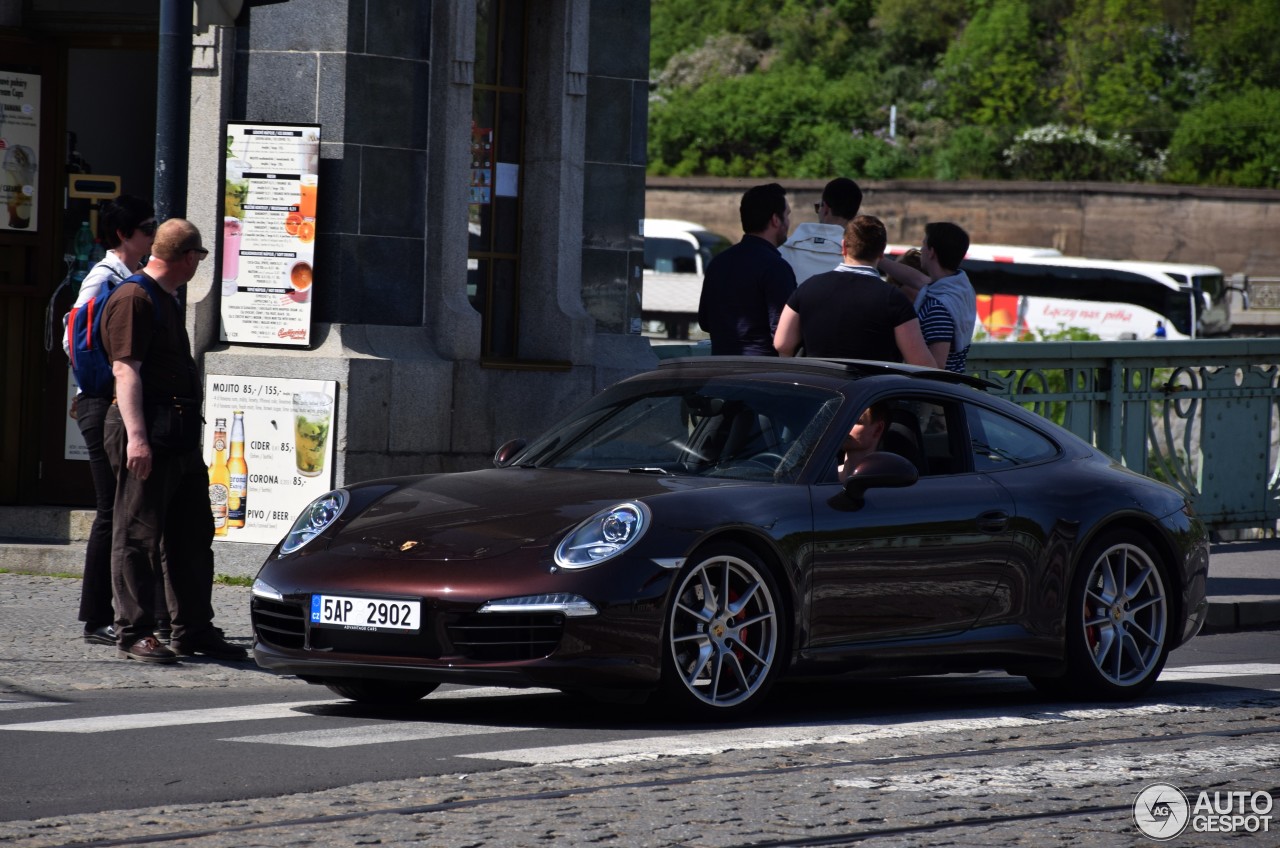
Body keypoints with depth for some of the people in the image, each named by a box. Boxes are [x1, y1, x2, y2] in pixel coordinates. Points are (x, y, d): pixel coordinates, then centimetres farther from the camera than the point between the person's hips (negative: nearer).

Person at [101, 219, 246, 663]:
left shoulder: (167, 301, 20)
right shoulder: (133, 300, -11)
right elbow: (125, 369, -18)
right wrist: (135, 435, -25)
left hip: (180, 437, 10)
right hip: (147, 433, -10)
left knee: (193, 535, 11)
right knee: (139, 535, -5)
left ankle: (194, 630, 17)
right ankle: (134, 633, -2)